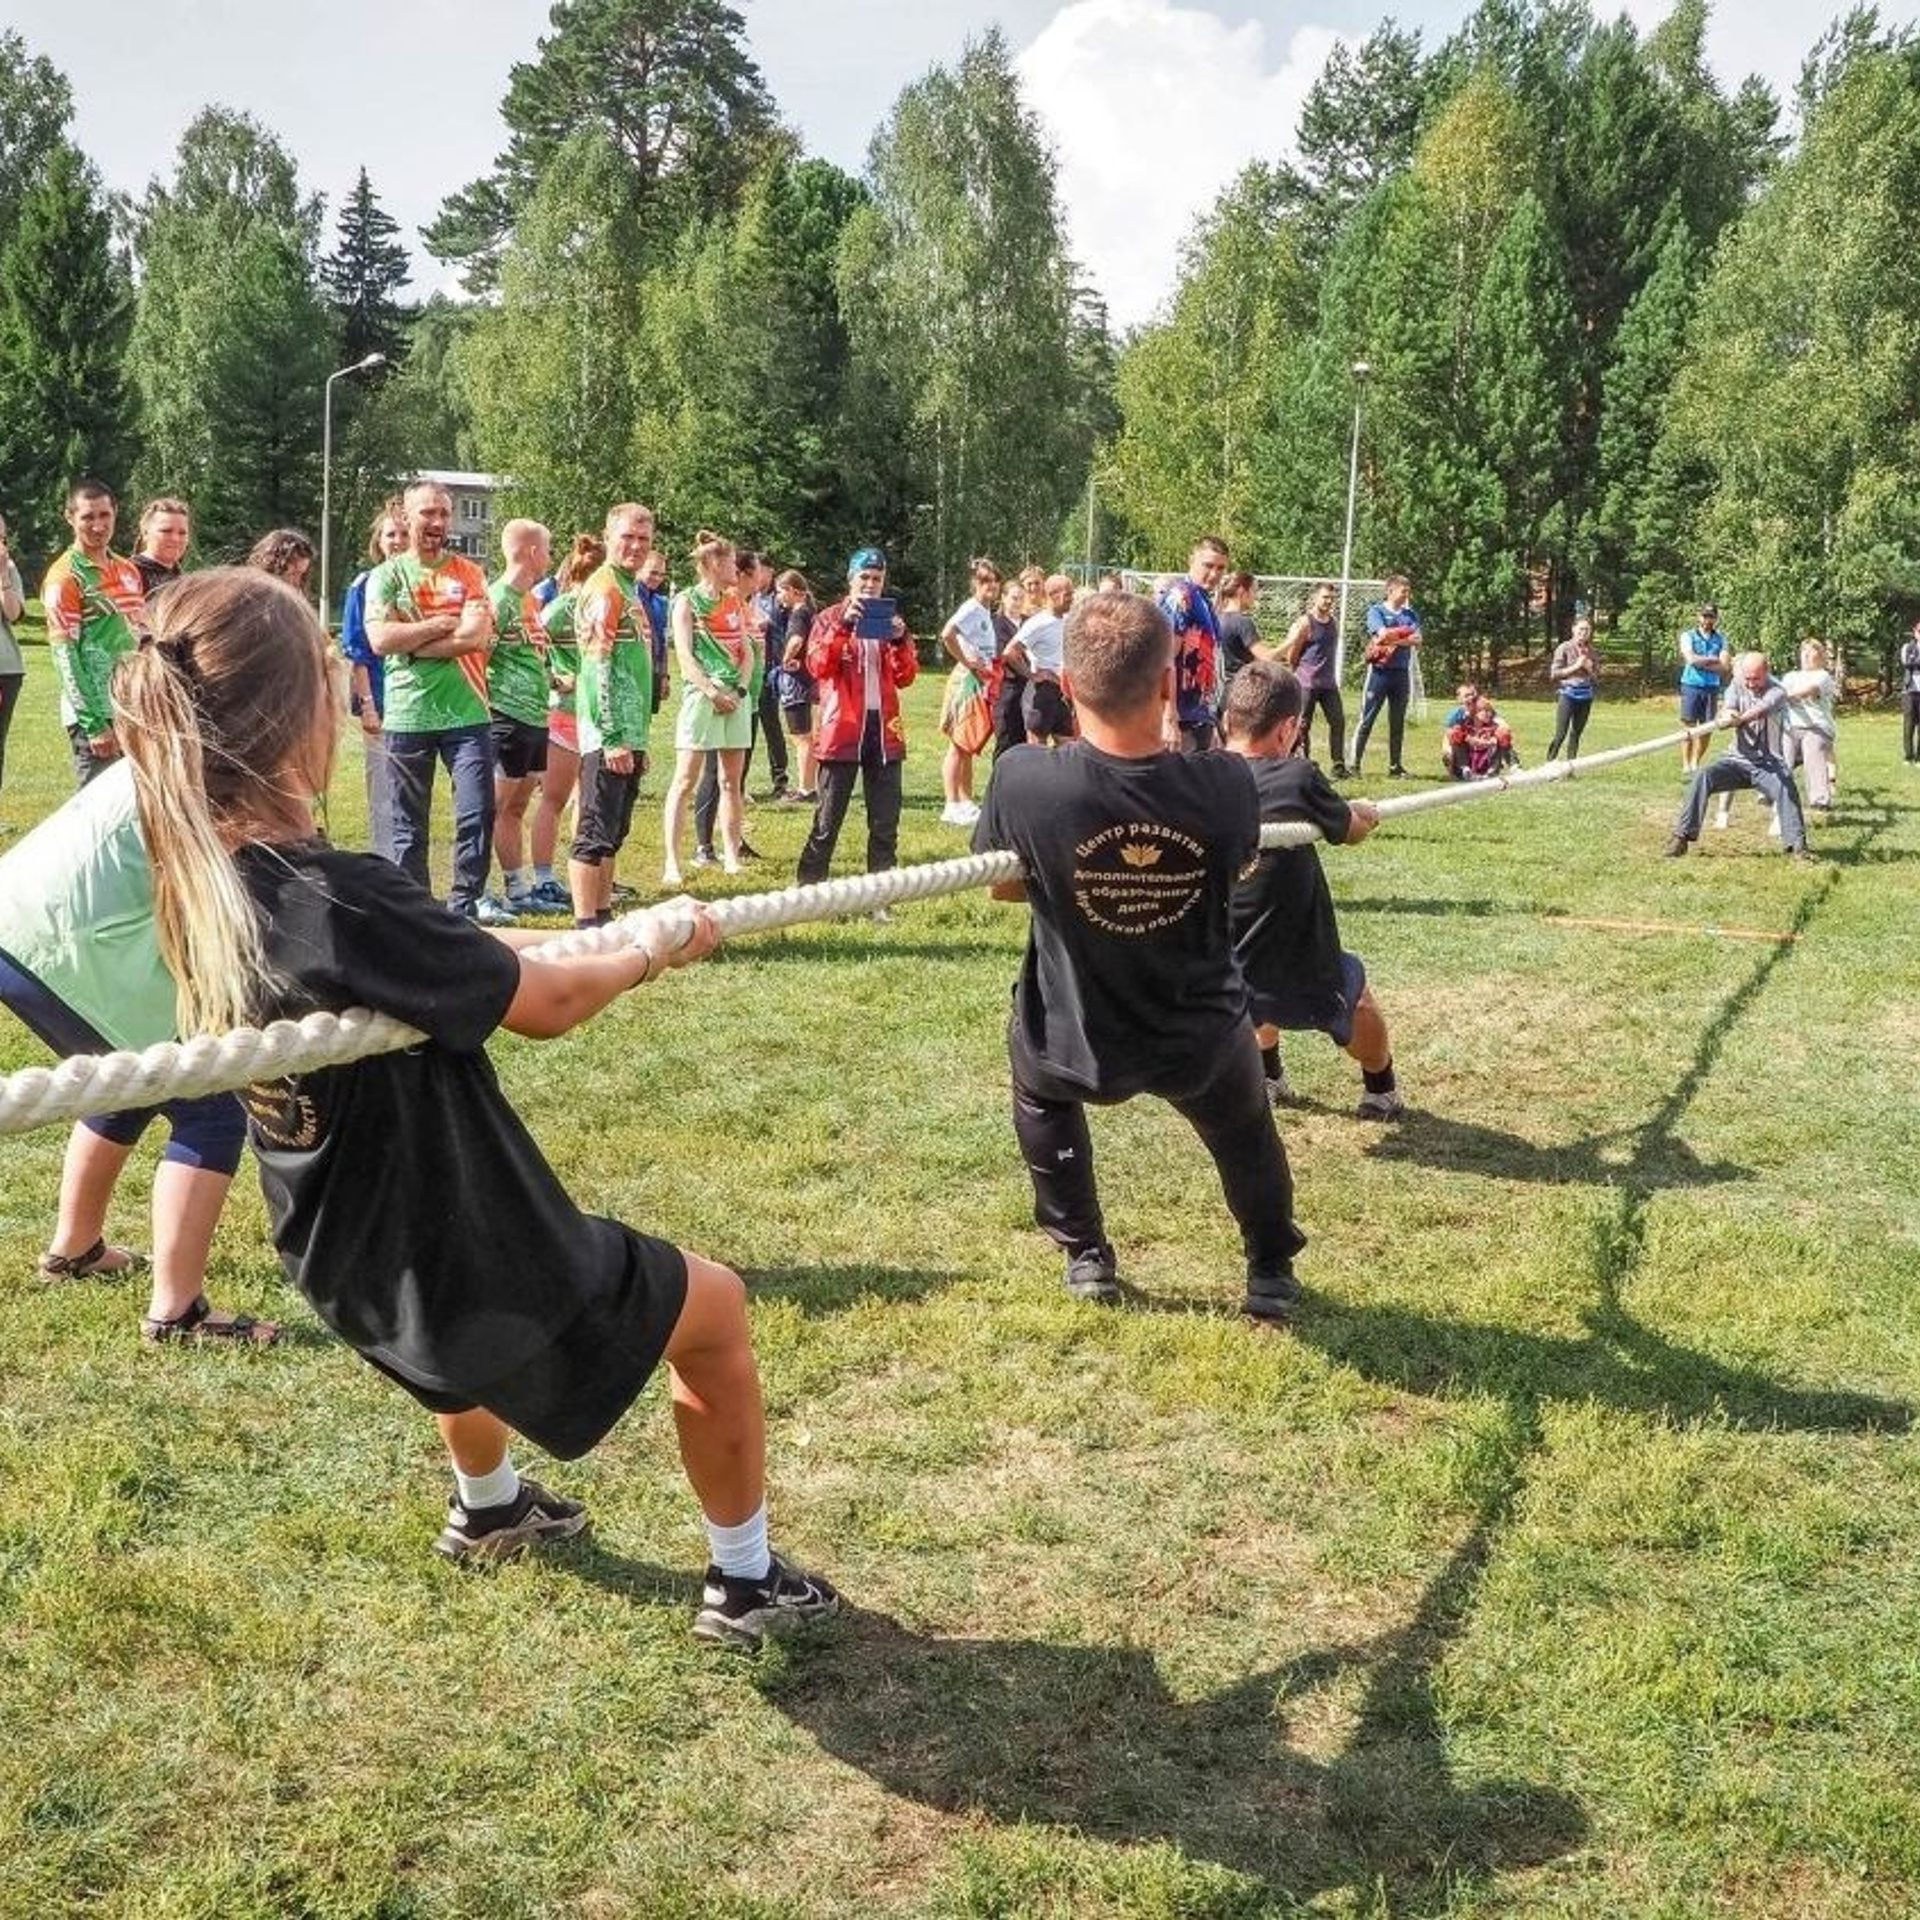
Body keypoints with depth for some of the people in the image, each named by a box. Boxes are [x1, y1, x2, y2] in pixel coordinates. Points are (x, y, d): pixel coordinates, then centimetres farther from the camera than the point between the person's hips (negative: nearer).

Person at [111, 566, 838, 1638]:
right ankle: (746, 1581, 31)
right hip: (470, 1268, -8)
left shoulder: (200, 878, -7)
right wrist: (658, 949, -1)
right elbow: (547, 1006, -19)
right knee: (716, 1310, 17)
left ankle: (489, 1508, 64)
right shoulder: (345, 901, -34)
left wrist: (596, 941, 10)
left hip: (352, 1266, 8)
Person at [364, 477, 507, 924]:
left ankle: (467, 901, 10)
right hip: (407, 716, 0)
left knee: (477, 812, -3)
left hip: (467, 714, 1)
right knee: (408, 824, 7)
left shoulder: (469, 574, 6)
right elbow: (380, 639, -12)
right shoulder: (387, 575, 4)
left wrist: (411, 643, -11)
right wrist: (445, 623, -9)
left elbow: (477, 636, -10)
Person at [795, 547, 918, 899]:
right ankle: (808, 890, 7)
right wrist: (843, 626, -19)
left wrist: (900, 641, -10)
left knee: (886, 822, 4)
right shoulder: (830, 618, 5)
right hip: (842, 727, -3)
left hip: (884, 728, 3)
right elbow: (817, 666, -10)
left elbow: (906, 676, 7)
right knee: (828, 818, -1)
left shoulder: (892, 620, 14)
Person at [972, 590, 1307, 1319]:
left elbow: (1003, 885, -6)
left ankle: (1086, 1258, 40)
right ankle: (1272, 1273, 46)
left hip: (1076, 1042, 0)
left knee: (1040, 1095, 36)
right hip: (1202, 1040, 1)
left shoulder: (1024, 779, -27)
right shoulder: (1225, 782, -23)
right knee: (1245, 1133, 34)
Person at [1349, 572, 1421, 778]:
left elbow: (1417, 640, -1)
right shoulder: (1376, 611, 0)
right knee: (1367, 720, -5)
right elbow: (1383, 634, -16)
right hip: (1379, 671, -5)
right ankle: (1353, 763, -3)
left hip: (1401, 673, 5)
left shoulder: (1410, 614, 13)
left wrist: (1393, 640, -12)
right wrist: (1406, 633, -4)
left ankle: (1395, 766, 13)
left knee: (1398, 722, 8)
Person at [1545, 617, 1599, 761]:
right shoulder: (1564, 649, -2)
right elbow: (1554, 674, -6)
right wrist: (1575, 667, -11)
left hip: (1586, 696, 4)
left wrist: (1589, 667, -5)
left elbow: (1597, 677, 13)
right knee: (1560, 735, -10)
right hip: (1567, 694, -4)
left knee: (1576, 735, 7)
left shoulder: (1591, 652, 10)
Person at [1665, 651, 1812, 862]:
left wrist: (1738, 719, -49)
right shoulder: (1737, 686, 6)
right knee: (1702, 777, -21)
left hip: (1768, 763, -3)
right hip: (1738, 758, 3)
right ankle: (1682, 837, -18)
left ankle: (1797, 844, -28)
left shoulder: (1776, 692, -8)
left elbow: (1760, 711, -29)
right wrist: (1726, 715, -36)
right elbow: (1726, 713, -10)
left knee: (1786, 787, -32)